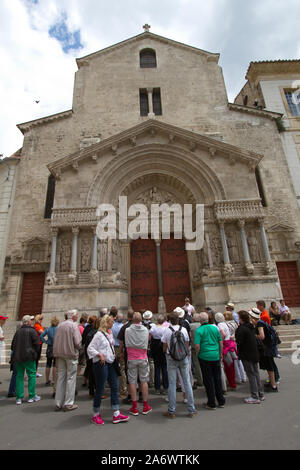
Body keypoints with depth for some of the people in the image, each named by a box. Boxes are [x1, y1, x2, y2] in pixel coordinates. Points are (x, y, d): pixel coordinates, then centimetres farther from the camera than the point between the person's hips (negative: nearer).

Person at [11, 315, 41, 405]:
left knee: (19, 376, 13)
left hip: (17, 357, 6)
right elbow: (36, 343, -11)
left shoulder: (18, 331, 7)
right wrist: (35, 353, 6)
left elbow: (13, 345, 11)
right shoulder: (32, 331, -10)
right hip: (29, 357, -6)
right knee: (32, 375, 5)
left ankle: (19, 398, 16)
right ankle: (32, 396, 9)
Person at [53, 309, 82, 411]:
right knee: (71, 378, 4)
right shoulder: (73, 325, -12)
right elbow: (77, 342, -16)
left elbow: (55, 341, 8)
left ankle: (58, 404, 21)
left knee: (60, 378, 14)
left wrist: (57, 354, 17)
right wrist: (78, 348, 4)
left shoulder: (60, 325, 6)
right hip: (71, 354, -6)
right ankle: (68, 404, 9)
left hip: (60, 354, 6)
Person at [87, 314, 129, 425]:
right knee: (100, 389, 4)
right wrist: (100, 354, -27)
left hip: (111, 363, 9)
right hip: (101, 364, -8)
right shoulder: (99, 334, -15)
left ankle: (116, 414, 18)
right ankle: (95, 415, 22)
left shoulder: (110, 333, 11)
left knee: (115, 387, 8)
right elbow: (90, 348, -18)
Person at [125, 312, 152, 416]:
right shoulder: (145, 330, -6)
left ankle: (134, 407, 13)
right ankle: (145, 406, 19)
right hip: (143, 358, 1)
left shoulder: (127, 330, -10)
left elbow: (126, 344, 1)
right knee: (144, 381, 10)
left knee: (132, 382, 7)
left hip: (131, 359, -1)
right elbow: (147, 341, 6)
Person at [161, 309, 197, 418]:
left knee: (172, 384, 6)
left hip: (171, 358, -2)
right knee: (187, 382, 10)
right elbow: (187, 346, 4)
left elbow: (164, 349, -3)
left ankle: (171, 411, 14)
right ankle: (191, 410, 20)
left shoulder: (167, 330, -10)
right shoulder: (183, 329, -4)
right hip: (183, 358, 2)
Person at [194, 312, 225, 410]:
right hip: (216, 357, 4)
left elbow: (197, 345, -17)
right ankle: (221, 402, 26)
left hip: (205, 357, -4)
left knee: (208, 380, 7)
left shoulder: (199, 330, -12)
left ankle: (211, 404, 16)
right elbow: (221, 342, 6)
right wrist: (220, 354, 17)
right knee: (217, 379, 16)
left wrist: (198, 354, 1)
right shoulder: (215, 328, 1)